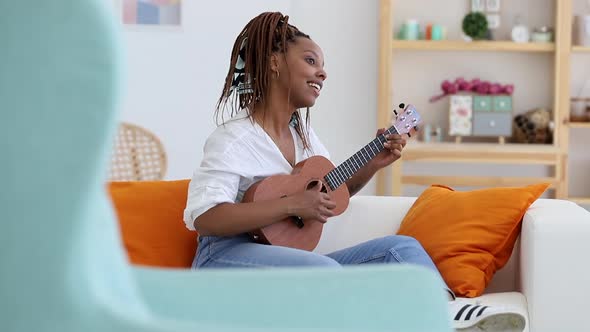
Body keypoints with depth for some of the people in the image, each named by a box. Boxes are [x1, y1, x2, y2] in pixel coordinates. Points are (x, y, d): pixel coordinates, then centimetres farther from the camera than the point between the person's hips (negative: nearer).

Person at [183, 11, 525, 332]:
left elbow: (333, 193, 26)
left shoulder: (303, 133, 13)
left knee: (400, 247, -6)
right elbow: (203, 218, -24)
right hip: (228, 258, -8)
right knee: (323, 268, -37)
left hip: (292, 260, 8)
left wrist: (372, 165, 7)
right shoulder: (235, 138, -11)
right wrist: (291, 205, -26)